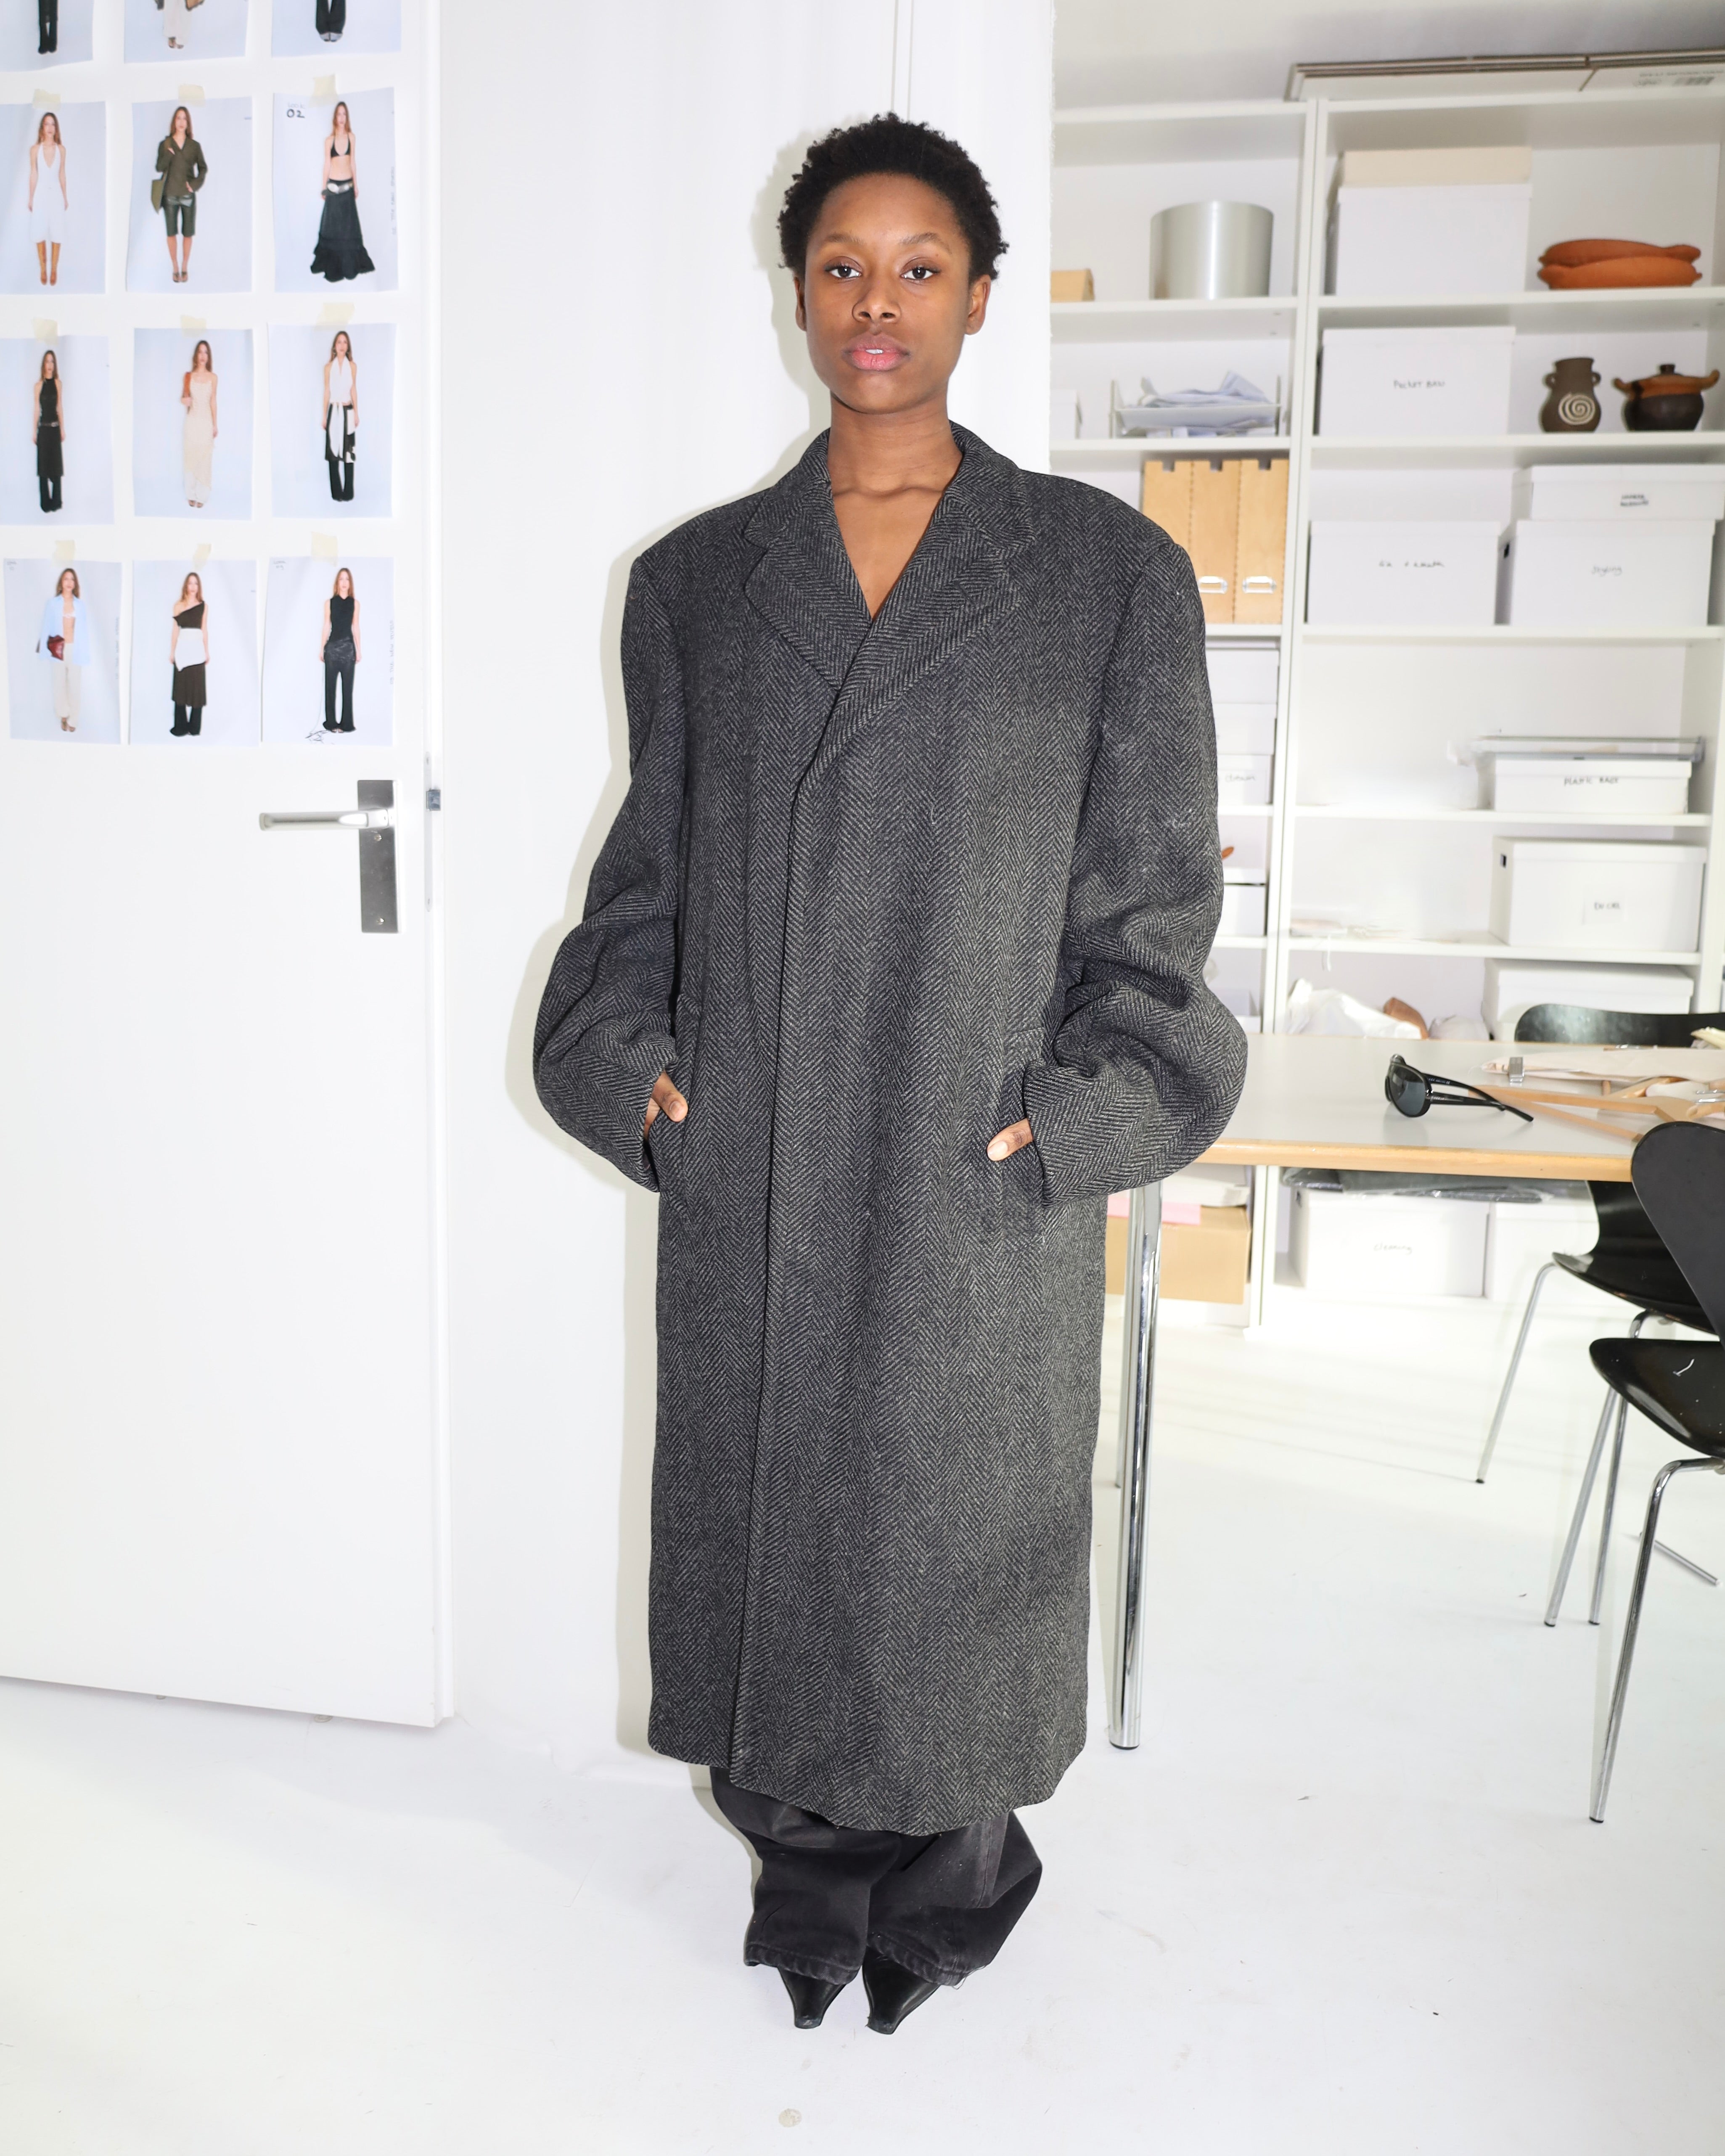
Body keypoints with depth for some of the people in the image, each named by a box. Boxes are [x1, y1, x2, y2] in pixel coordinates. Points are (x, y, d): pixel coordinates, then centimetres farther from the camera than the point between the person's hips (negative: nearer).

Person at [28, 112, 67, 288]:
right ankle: (43, 269, 12)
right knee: (40, 233, 2)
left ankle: (54, 269, 11)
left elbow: (62, 175, 7)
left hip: (56, 194, 1)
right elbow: (33, 175, 0)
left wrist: (65, 198, 8)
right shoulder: (35, 149, -4)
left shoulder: (61, 149, 0)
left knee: (56, 233, 1)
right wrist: (31, 198, 0)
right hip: (41, 194, -1)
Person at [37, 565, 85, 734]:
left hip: (75, 650, 0)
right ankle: (64, 717, 23)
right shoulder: (53, 603, -1)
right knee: (60, 684, 6)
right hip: (58, 650, 0)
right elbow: (46, 627, 0)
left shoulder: (80, 604, 3)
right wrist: (44, 651, -5)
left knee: (75, 685, -1)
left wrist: (85, 653, -1)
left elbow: (84, 630, 4)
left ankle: (72, 721, 12)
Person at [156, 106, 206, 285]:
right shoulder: (165, 145, 1)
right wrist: (168, 154, -19)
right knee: (172, 232, 3)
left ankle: (185, 268, 16)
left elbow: (203, 169, 8)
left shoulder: (195, 146, 3)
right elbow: (159, 168, -2)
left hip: (188, 195, 0)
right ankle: (175, 268, 12)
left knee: (188, 233, 4)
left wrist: (196, 184, -7)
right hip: (170, 195, 0)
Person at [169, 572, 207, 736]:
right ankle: (181, 726, 9)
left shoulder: (204, 606, 5)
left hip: (197, 650, 0)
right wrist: (172, 651, 0)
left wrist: (207, 652, 6)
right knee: (181, 687, 3)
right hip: (182, 649, 0)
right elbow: (175, 630, 3)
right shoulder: (178, 605, 4)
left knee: (197, 687, 2)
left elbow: (205, 631, 7)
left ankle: (195, 726, 9)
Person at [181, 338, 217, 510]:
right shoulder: (188, 376, 1)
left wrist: (216, 425, 3)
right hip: (193, 420, 0)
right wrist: (184, 400, -16)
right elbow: (183, 398, 8)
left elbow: (213, 402, 5)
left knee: (205, 458, 0)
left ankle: (202, 496, 4)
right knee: (191, 456, 2)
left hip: (207, 421, 0)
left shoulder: (214, 378, 2)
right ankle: (191, 494, 9)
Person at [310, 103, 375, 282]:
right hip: (334, 186, -2)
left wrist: (356, 185, 10)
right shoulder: (329, 140, -3)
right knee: (332, 225, 3)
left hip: (348, 186, 2)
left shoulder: (351, 137, 4)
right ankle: (332, 265, 10)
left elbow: (353, 162, 10)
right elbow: (327, 165, 1)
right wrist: (324, 188, 2)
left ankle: (350, 263, 16)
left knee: (349, 225, 8)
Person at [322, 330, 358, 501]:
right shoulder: (328, 367, 2)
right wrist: (324, 416, 2)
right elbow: (327, 392, 4)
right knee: (333, 452, 0)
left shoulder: (352, 366, 3)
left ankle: (348, 492, 4)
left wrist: (356, 413, 2)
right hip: (334, 412, 0)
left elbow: (354, 391, 6)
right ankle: (336, 492, 4)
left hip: (348, 412, 0)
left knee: (349, 452, 0)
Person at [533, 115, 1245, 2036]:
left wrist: (1076, 1110, -8)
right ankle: (807, 1867, 36)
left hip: (988, 1180, -2)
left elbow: (1155, 878, 0)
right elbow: (651, 864, 12)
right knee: (766, 1509, 12)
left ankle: (953, 1877, 36)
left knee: (963, 1521, 10)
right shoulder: (695, 580, 9)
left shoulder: (1109, 571, 1)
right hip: (748, 1176, 3)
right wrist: (637, 1061, 0)